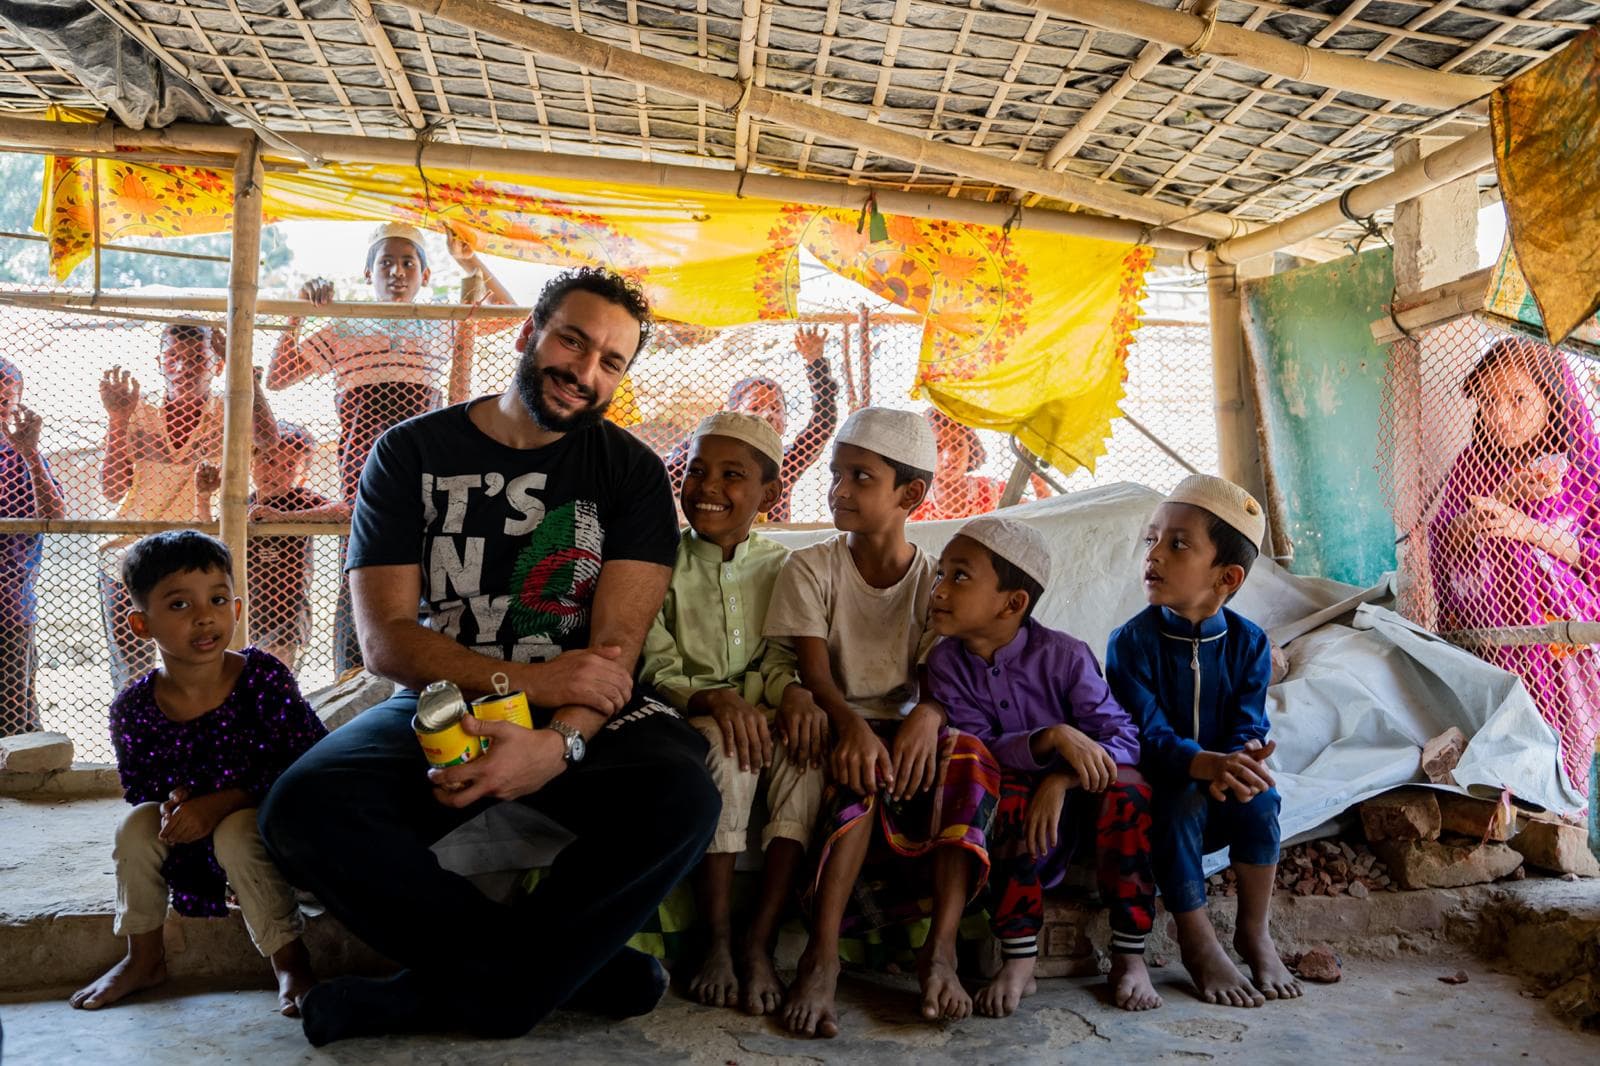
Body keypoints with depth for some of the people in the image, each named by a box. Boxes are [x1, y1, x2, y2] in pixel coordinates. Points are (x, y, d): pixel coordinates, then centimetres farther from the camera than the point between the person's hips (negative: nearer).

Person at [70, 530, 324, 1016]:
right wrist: (175, 801, -22)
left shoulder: (263, 677, -21)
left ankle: (289, 958, -14)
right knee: (137, 824, -19)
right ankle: (144, 957, 4)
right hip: (191, 840, 4)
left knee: (237, 833, -32)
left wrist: (222, 803, -27)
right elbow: (138, 788, 1)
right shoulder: (133, 708, -11)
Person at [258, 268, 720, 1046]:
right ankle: (579, 962, -14)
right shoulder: (412, 454, 3)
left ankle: (452, 993, -11)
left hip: (584, 715, 0)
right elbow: (384, 639, -6)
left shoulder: (631, 472, 2)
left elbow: (618, 646, -9)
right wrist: (525, 680, -21)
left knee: (681, 799, -30)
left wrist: (558, 744, -29)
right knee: (302, 810, -26)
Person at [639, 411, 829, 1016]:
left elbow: (780, 658, 2)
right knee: (727, 747, -35)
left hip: (761, 713, 2)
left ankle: (760, 943, -24)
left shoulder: (780, 567, 9)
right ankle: (717, 940, -22)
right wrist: (714, 699, -27)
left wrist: (795, 692, -23)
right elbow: (656, 672, -6)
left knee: (805, 746, -31)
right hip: (686, 719, -2)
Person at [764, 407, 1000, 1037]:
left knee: (970, 755, -31)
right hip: (837, 729, -2)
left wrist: (928, 715, -31)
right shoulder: (810, 569, 0)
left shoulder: (934, 581, 5)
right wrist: (852, 724, -35)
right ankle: (821, 956, -40)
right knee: (865, 770, -37)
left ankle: (940, 949, -33)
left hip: (906, 729, 2)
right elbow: (814, 675, -12)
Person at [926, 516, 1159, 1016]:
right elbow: (975, 748, -18)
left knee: (1126, 784, -31)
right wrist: (1051, 738, -36)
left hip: (1079, 807, 0)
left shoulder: (1064, 654, -13)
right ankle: (1018, 959, -22)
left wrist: (1061, 780, -33)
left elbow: (1123, 734, -16)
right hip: (1020, 811, 0)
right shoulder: (946, 662, -8)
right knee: (1008, 793, -33)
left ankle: (1129, 954, -17)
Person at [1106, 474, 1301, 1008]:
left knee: (1259, 797, -27)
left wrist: (1243, 760, -35)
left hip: (1221, 798, 3)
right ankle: (1197, 944, -17)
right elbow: (1147, 735, -23)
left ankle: (1254, 932, -8)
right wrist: (1207, 764, -43)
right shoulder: (1132, 641, -13)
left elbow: (1247, 727, -9)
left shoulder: (1248, 641, -3)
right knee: (1181, 803, -33)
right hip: (1156, 794, -3)